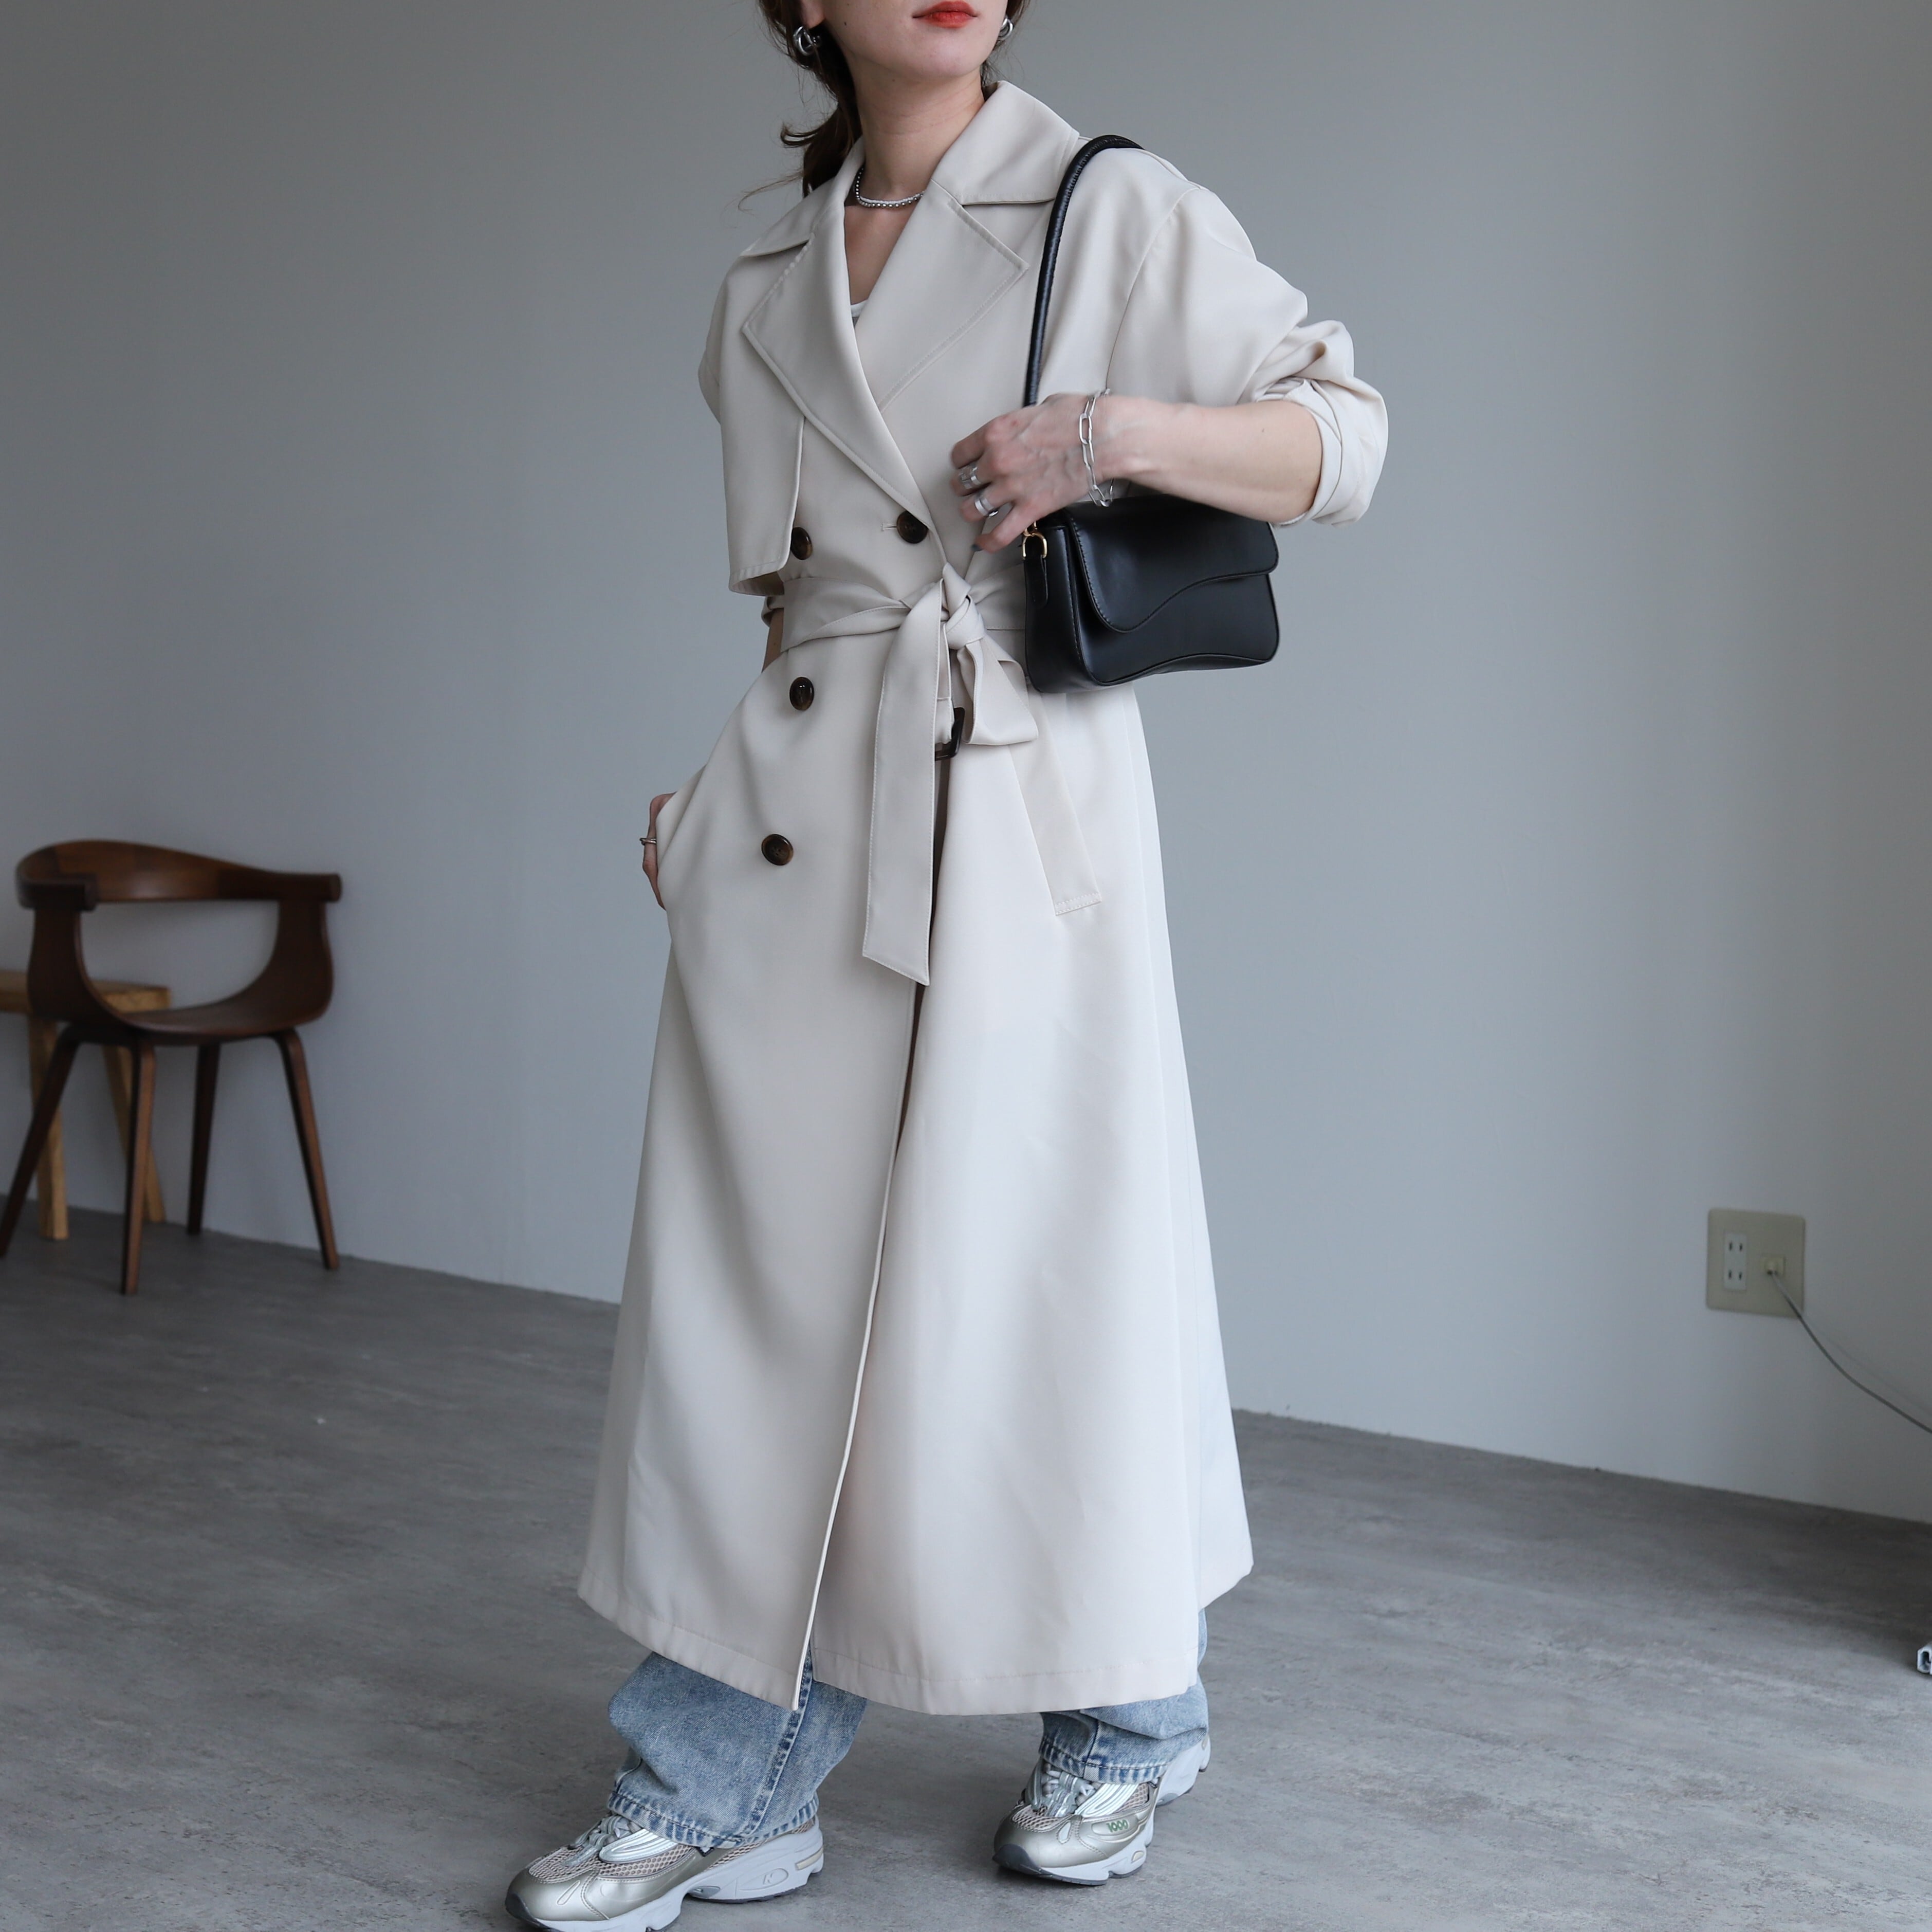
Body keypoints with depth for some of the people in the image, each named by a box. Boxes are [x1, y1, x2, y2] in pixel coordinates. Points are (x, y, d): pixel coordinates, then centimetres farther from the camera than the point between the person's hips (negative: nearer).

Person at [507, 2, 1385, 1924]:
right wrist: (726, 786, 14)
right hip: (791, 833, 5)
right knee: (767, 1284, 4)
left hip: (1016, 815, -4)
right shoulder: (768, 290, 16)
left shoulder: (1118, 213, 1)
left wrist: (1116, 427, -16)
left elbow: (1341, 432, -1)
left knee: (1016, 1277, 1)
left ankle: (1127, 1721, 26)